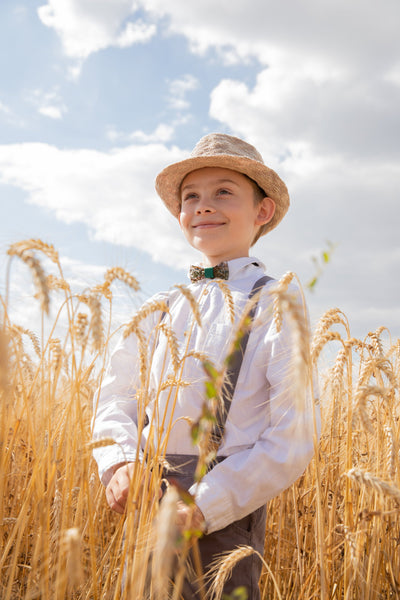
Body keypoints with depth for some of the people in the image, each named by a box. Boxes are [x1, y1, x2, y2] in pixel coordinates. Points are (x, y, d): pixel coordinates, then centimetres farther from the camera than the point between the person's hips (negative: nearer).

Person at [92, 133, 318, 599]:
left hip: (224, 504, -4)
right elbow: (116, 397, 7)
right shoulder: (162, 308, 10)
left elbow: (291, 440, -10)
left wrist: (205, 505, -17)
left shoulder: (277, 303, -5)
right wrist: (119, 461, -13)